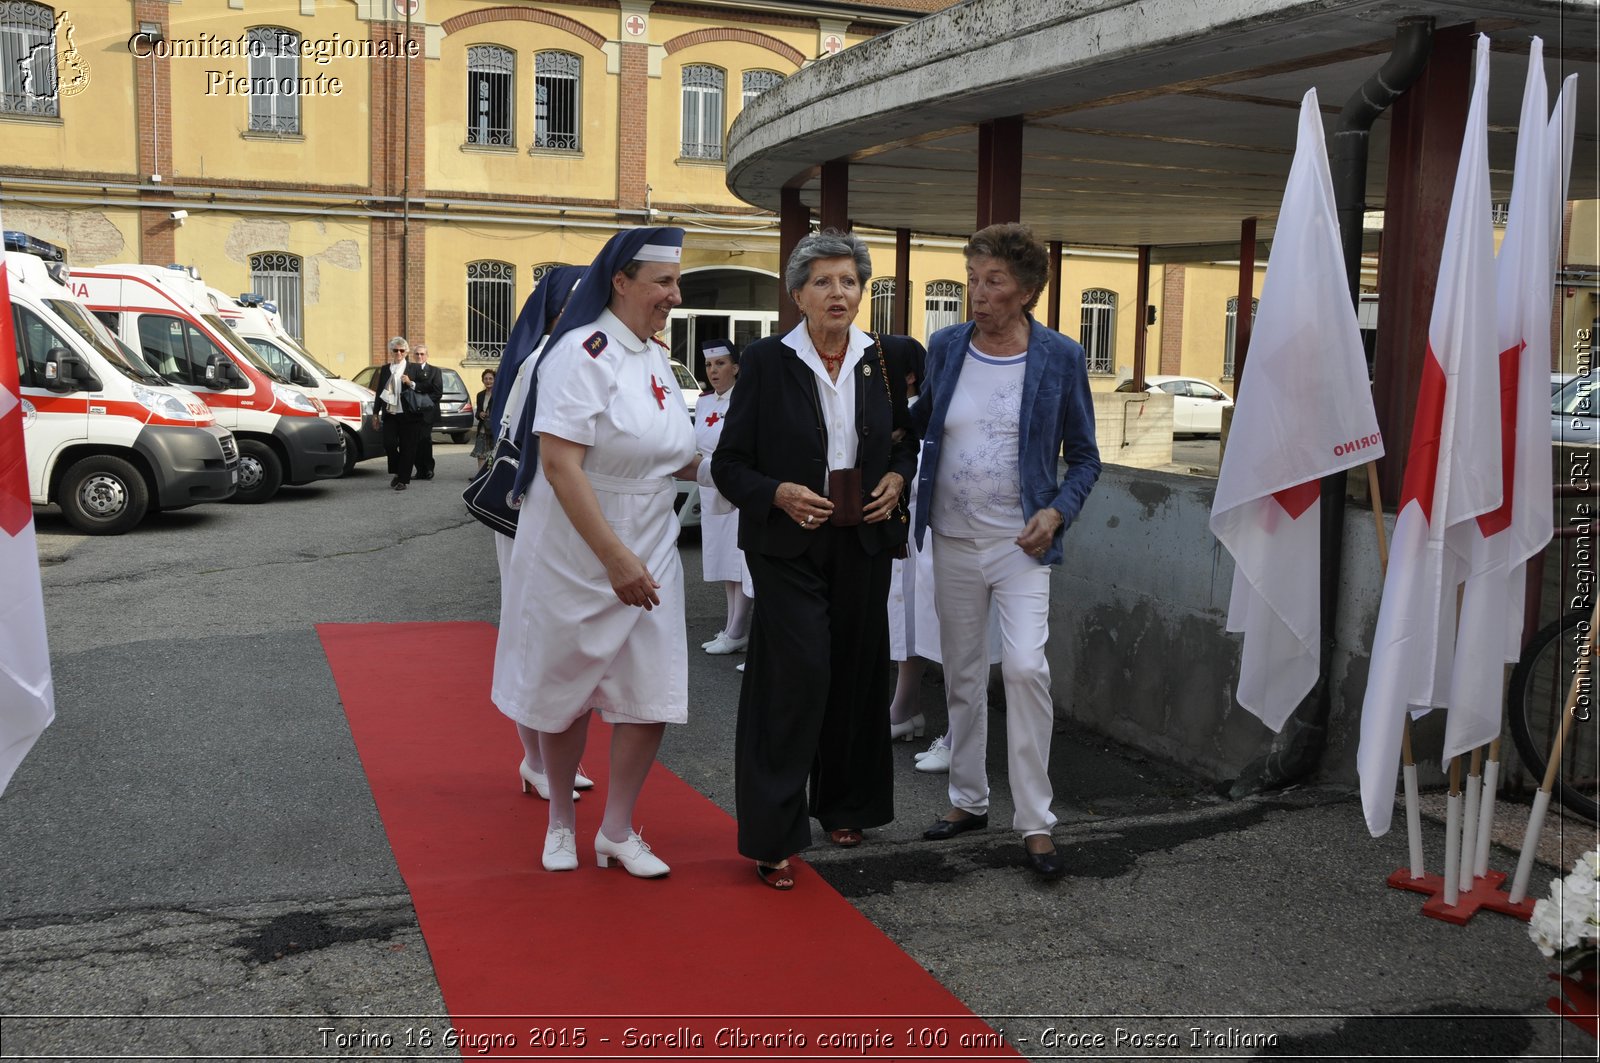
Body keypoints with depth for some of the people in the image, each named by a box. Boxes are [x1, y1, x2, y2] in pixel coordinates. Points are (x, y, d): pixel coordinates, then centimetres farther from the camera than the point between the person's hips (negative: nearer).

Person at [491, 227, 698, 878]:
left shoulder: (656, 359, 8)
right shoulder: (583, 354, -17)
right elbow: (560, 464, -25)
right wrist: (614, 556, -28)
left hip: (647, 555, 7)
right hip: (576, 554, -7)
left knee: (652, 696, 3)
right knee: (565, 691, 9)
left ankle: (617, 832, 20)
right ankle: (560, 821, 31)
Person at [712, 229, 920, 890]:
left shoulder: (885, 359, 4)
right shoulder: (766, 362, -6)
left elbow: (907, 440, 18)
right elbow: (729, 465, -3)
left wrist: (898, 479, -2)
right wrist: (779, 494, -20)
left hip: (864, 544, 4)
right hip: (789, 547, -4)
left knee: (855, 676, 11)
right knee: (798, 675, -11)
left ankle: (844, 804, 32)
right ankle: (772, 836, -1)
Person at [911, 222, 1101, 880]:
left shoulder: (1059, 357, -4)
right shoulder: (944, 348, 2)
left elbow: (1084, 456, 2)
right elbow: (917, 428, 14)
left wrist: (1057, 511, -13)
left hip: (1020, 542, -3)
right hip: (953, 540, 4)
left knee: (1025, 667, -17)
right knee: (962, 676, 12)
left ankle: (1035, 822, -5)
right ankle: (968, 801, 28)